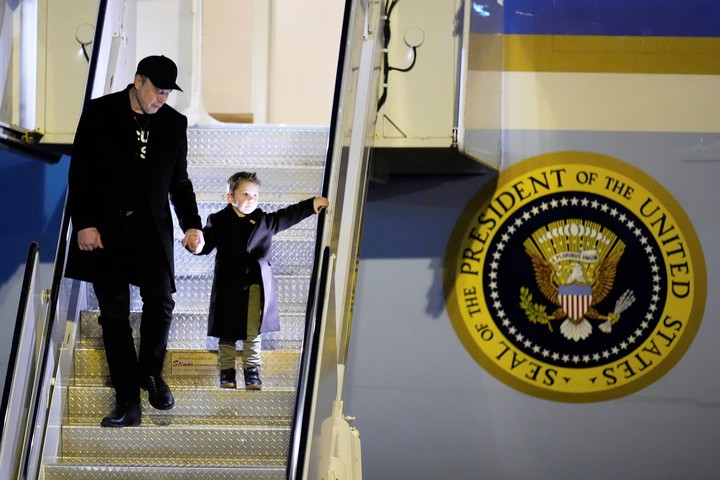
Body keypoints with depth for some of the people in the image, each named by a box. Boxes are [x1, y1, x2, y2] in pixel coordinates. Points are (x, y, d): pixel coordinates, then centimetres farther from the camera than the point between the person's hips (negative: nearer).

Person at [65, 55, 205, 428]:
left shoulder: (174, 123, 8)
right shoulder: (99, 112, -1)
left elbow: (179, 181, 14)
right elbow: (80, 171, -2)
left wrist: (192, 225, 2)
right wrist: (84, 223, -9)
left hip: (151, 228, 2)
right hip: (105, 229, -2)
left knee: (161, 300, -10)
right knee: (114, 313, -1)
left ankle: (151, 372, 18)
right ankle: (127, 401, 4)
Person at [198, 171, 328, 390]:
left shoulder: (265, 221, 6)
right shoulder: (218, 222, -2)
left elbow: (289, 216, 11)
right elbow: (205, 246, -8)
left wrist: (313, 204, 4)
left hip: (256, 287, 2)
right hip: (229, 287, -2)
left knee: (253, 332, 6)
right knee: (227, 334, 5)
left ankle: (252, 370, 16)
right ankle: (227, 371, 15)